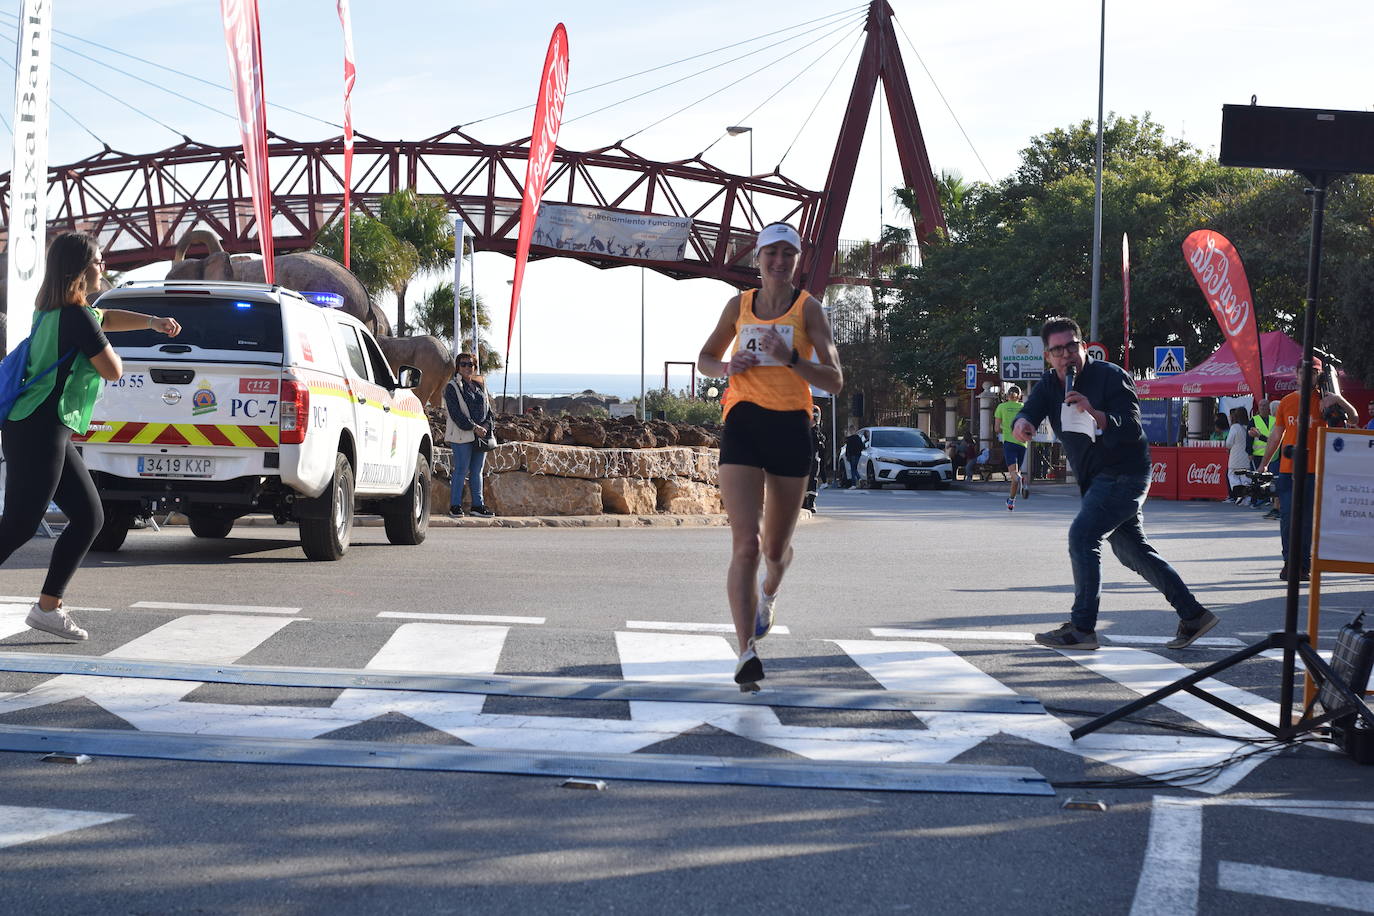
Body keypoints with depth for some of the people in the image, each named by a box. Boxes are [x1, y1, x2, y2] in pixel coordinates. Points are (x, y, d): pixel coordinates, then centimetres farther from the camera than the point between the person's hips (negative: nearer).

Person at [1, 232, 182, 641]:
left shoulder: (54, 310, 15)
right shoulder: (76, 316, -15)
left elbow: (105, 318, 35)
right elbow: (113, 371, -8)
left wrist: (153, 322, 29)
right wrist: (105, 348, 11)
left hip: (50, 432, 10)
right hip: (37, 429, -10)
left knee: (89, 516, 11)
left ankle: (48, 607, 13)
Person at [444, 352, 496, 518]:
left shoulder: (480, 386, 17)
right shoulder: (452, 387, -3)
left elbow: (488, 409, 17)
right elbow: (455, 413, -11)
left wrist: (486, 426, -2)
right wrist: (474, 427, -15)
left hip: (481, 434, 6)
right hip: (462, 436, -6)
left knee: (477, 471, 8)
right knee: (461, 470, -6)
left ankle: (477, 505, 12)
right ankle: (455, 506, -1)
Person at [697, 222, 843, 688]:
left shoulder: (808, 308, 1)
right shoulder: (739, 305, 9)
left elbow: (834, 382, -4)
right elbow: (705, 359, 22)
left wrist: (790, 358, -20)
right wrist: (729, 366, 0)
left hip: (790, 427, 0)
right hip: (742, 423, 0)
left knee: (776, 548, 13)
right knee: (745, 545, -15)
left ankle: (768, 593, 50)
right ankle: (747, 653, -18)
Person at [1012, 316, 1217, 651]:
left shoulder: (1110, 377, -15)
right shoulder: (1050, 383, 5)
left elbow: (1132, 429, -21)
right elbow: (1030, 410, -10)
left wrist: (1095, 413, -37)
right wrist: (1022, 422, -35)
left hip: (1123, 475, -9)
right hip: (1096, 480, 9)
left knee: (1082, 535, -19)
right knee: (1132, 551, 13)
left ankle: (1082, 628, -16)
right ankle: (1193, 615, 21)